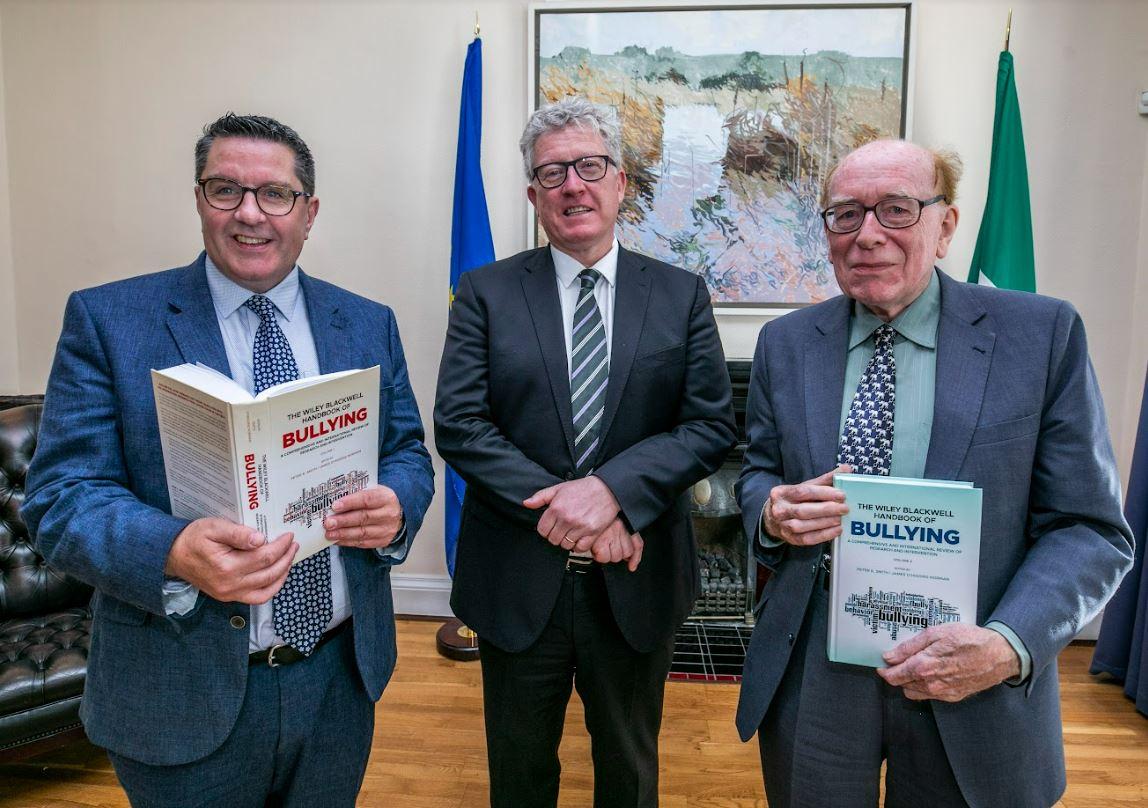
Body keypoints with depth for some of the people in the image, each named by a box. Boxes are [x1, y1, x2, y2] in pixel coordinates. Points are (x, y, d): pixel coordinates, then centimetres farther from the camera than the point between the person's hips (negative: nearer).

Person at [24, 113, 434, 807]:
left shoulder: (369, 325, 3)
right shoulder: (107, 320, -7)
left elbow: (409, 454, 6)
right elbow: (61, 496, -11)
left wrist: (395, 505, -18)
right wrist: (176, 554, -31)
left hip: (342, 674, 3)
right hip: (186, 695, -3)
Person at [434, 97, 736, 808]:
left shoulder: (681, 295, 0)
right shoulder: (486, 293, -2)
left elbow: (712, 425, -7)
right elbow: (459, 425, -10)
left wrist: (610, 488, -22)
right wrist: (560, 514, -19)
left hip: (636, 586, 1)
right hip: (517, 583, 0)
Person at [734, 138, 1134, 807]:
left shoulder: (1043, 333, -7)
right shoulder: (785, 343, 1)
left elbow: (1091, 528, -6)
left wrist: (1008, 645, -21)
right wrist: (773, 511, -13)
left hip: (976, 692, -1)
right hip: (810, 675, 2)